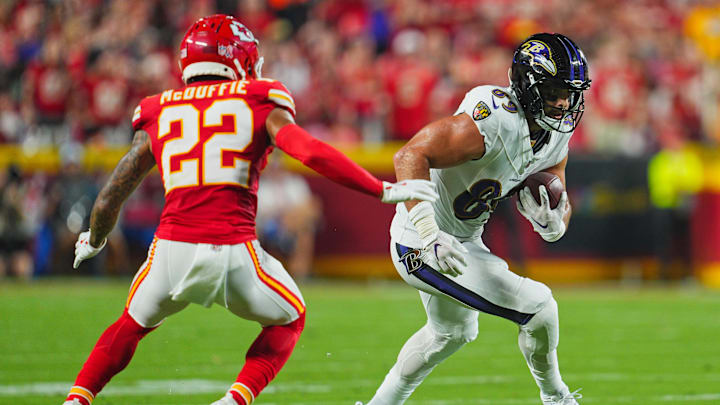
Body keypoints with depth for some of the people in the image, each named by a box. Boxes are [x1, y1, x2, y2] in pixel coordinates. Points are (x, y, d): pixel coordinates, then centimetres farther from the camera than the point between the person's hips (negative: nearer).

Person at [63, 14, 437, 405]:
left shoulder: (158, 114, 17)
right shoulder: (259, 102, 9)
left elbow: (108, 201, 19)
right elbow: (310, 153, -6)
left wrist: (93, 241, 40)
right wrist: (384, 190, 0)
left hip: (172, 250, 3)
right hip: (233, 253, -3)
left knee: (134, 323, 32)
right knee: (289, 320, 25)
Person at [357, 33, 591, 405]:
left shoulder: (557, 136, -2)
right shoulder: (493, 122, -30)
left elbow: (559, 205, 4)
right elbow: (410, 157, -32)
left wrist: (553, 223, -22)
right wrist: (431, 237, -38)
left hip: (462, 238, 10)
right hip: (423, 244, -10)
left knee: (452, 332, 31)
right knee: (538, 305, -10)